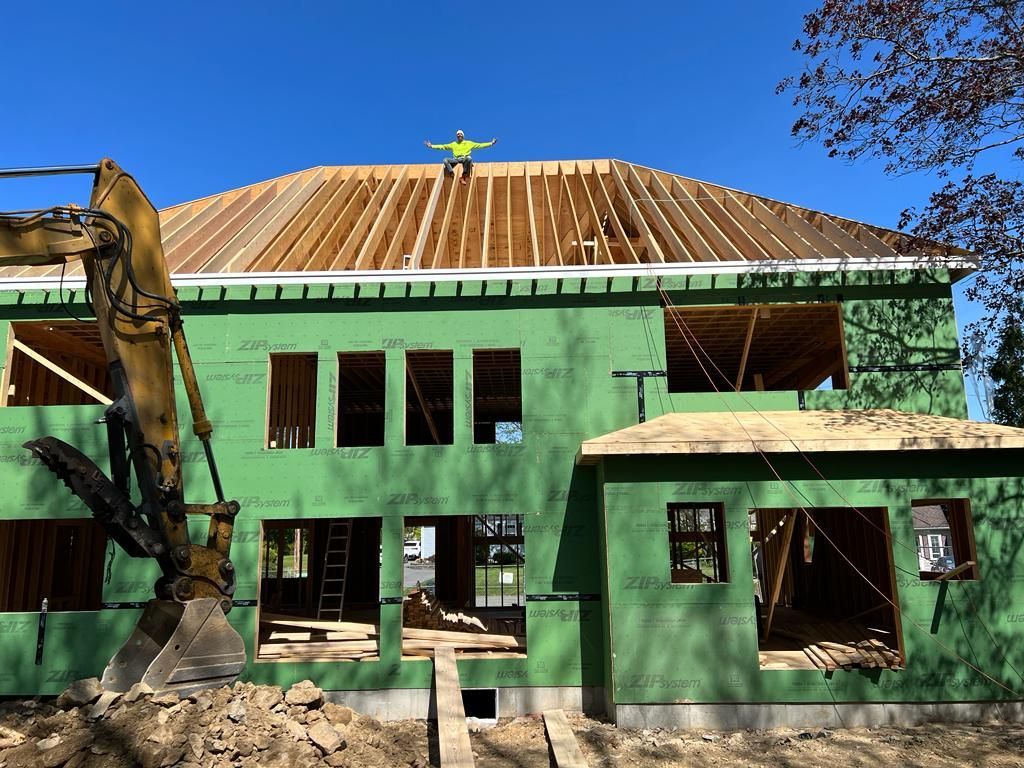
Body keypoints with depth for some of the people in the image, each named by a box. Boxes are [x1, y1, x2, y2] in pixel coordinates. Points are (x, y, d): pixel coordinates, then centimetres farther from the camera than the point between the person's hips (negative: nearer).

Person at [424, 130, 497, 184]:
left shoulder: (469, 143, 16)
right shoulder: (453, 144, 21)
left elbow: (480, 145, 11)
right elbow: (443, 146, 19)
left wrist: (491, 143, 3)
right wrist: (431, 146, 12)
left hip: (465, 158, -2)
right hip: (456, 159, 2)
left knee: (469, 158, -39)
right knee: (445, 160, -26)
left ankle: (464, 175, -29)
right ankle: (453, 175, -27)